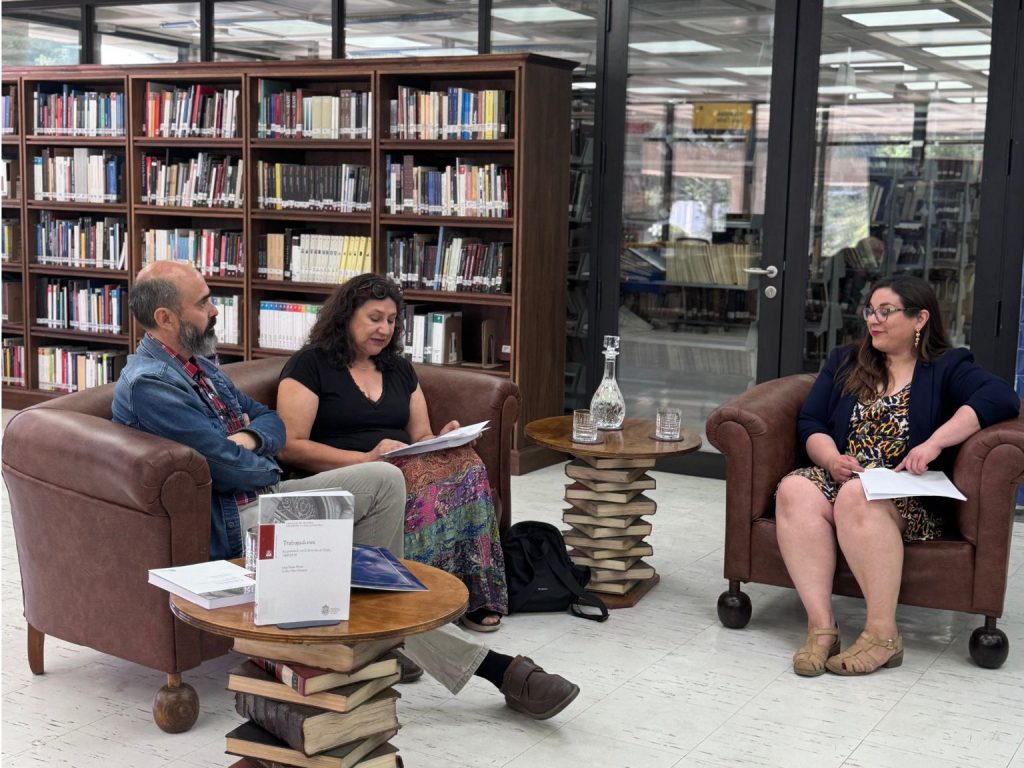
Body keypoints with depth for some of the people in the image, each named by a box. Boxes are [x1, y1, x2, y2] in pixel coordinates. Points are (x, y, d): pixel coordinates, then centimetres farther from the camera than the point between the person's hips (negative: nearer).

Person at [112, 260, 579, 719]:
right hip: (228, 523, -10)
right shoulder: (149, 383, -17)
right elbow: (233, 470, -23)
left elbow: (273, 423, 14)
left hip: (263, 494, 10)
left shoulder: (196, 362, 15)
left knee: (385, 480, -5)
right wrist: (272, 472, 0)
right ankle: (494, 669, -11)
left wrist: (248, 439, -10)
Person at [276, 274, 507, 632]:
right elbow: (289, 446, -8)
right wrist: (366, 459, -18)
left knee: (465, 461, -28)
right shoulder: (310, 364, 2)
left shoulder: (399, 369, 22)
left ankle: (476, 596, -25)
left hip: (407, 470, 6)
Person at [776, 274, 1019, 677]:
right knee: (794, 489, -30)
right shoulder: (844, 362, 21)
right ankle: (821, 626, -34)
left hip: (909, 496, -4)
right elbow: (810, 422, 14)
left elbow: (1001, 397, -11)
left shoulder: (947, 368, 8)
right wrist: (832, 459, -9)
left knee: (856, 496, -38)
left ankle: (883, 633, -33)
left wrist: (934, 443, -22)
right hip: (840, 477, 4)